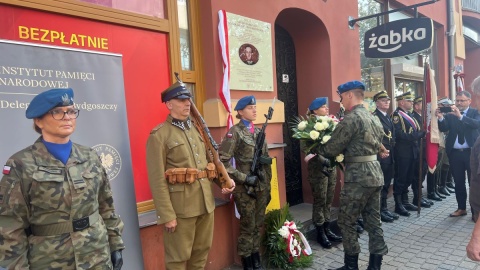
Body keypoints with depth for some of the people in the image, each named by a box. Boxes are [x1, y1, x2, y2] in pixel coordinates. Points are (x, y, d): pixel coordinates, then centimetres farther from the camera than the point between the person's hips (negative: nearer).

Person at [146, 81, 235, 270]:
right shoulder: (159, 135, -10)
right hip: (180, 207, -6)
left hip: (206, 202, 6)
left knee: (202, 252, 19)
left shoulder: (197, 129, 12)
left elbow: (211, 161, 20)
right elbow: (157, 179, -14)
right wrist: (167, 215, -16)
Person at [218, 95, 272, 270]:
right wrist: (244, 178, -18)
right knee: (248, 226, 6)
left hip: (262, 186, 6)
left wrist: (268, 185, 10)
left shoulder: (259, 132, 10)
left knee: (258, 225, 15)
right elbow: (222, 161, -15)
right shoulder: (235, 132, -9)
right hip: (245, 188, -6)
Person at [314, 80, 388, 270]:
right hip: (375, 172, 9)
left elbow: (332, 149, -15)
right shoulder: (373, 118, 14)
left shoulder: (351, 118, -15)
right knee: (373, 221, 14)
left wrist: (315, 147, 4)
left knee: (346, 221, 4)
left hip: (358, 176, -9)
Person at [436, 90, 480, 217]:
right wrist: (440, 117, -25)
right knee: (458, 183, 12)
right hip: (455, 153, 3)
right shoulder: (450, 114, 5)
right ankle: (461, 208, 24)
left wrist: (460, 116, -32)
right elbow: (443, 128, -7)